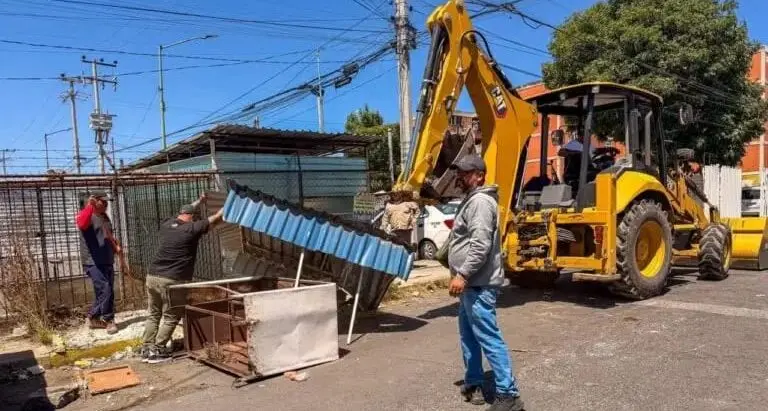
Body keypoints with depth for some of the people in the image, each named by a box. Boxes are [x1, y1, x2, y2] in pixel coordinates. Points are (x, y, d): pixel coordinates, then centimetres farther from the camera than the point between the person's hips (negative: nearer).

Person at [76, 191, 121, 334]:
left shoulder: (105, 217, 16)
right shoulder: (86, 215, -8)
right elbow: (82, 224, -33)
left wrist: (116, 246, 8)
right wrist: (89, 206, -42)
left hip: (107, 261, 8)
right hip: (93, 263, -8)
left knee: (104, 291, 13)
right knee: (105, 289, -13)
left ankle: (94, 318, 26)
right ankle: (108, 319, 0)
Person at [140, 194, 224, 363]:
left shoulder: (166, 224, 11)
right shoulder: (191, 228, -7)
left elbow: (184, 213, 31)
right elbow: (216, 218, 1)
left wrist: (199, 201, 41)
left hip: (152, 277, 7)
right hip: (172, 281, -7)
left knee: (153, 315, 17)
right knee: (171, 317, 6)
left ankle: (146, 349, 19)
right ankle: (157, 351, 8)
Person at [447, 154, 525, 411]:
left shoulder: (480, 202, -15)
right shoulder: (471, 200, 18)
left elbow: (480, 245, -25)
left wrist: (462, 274, -24)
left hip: (478, 284, -11)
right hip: (470, 283, 11)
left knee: (489, 339, -6)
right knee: (468, 336, 17)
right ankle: (473, 383, 28)